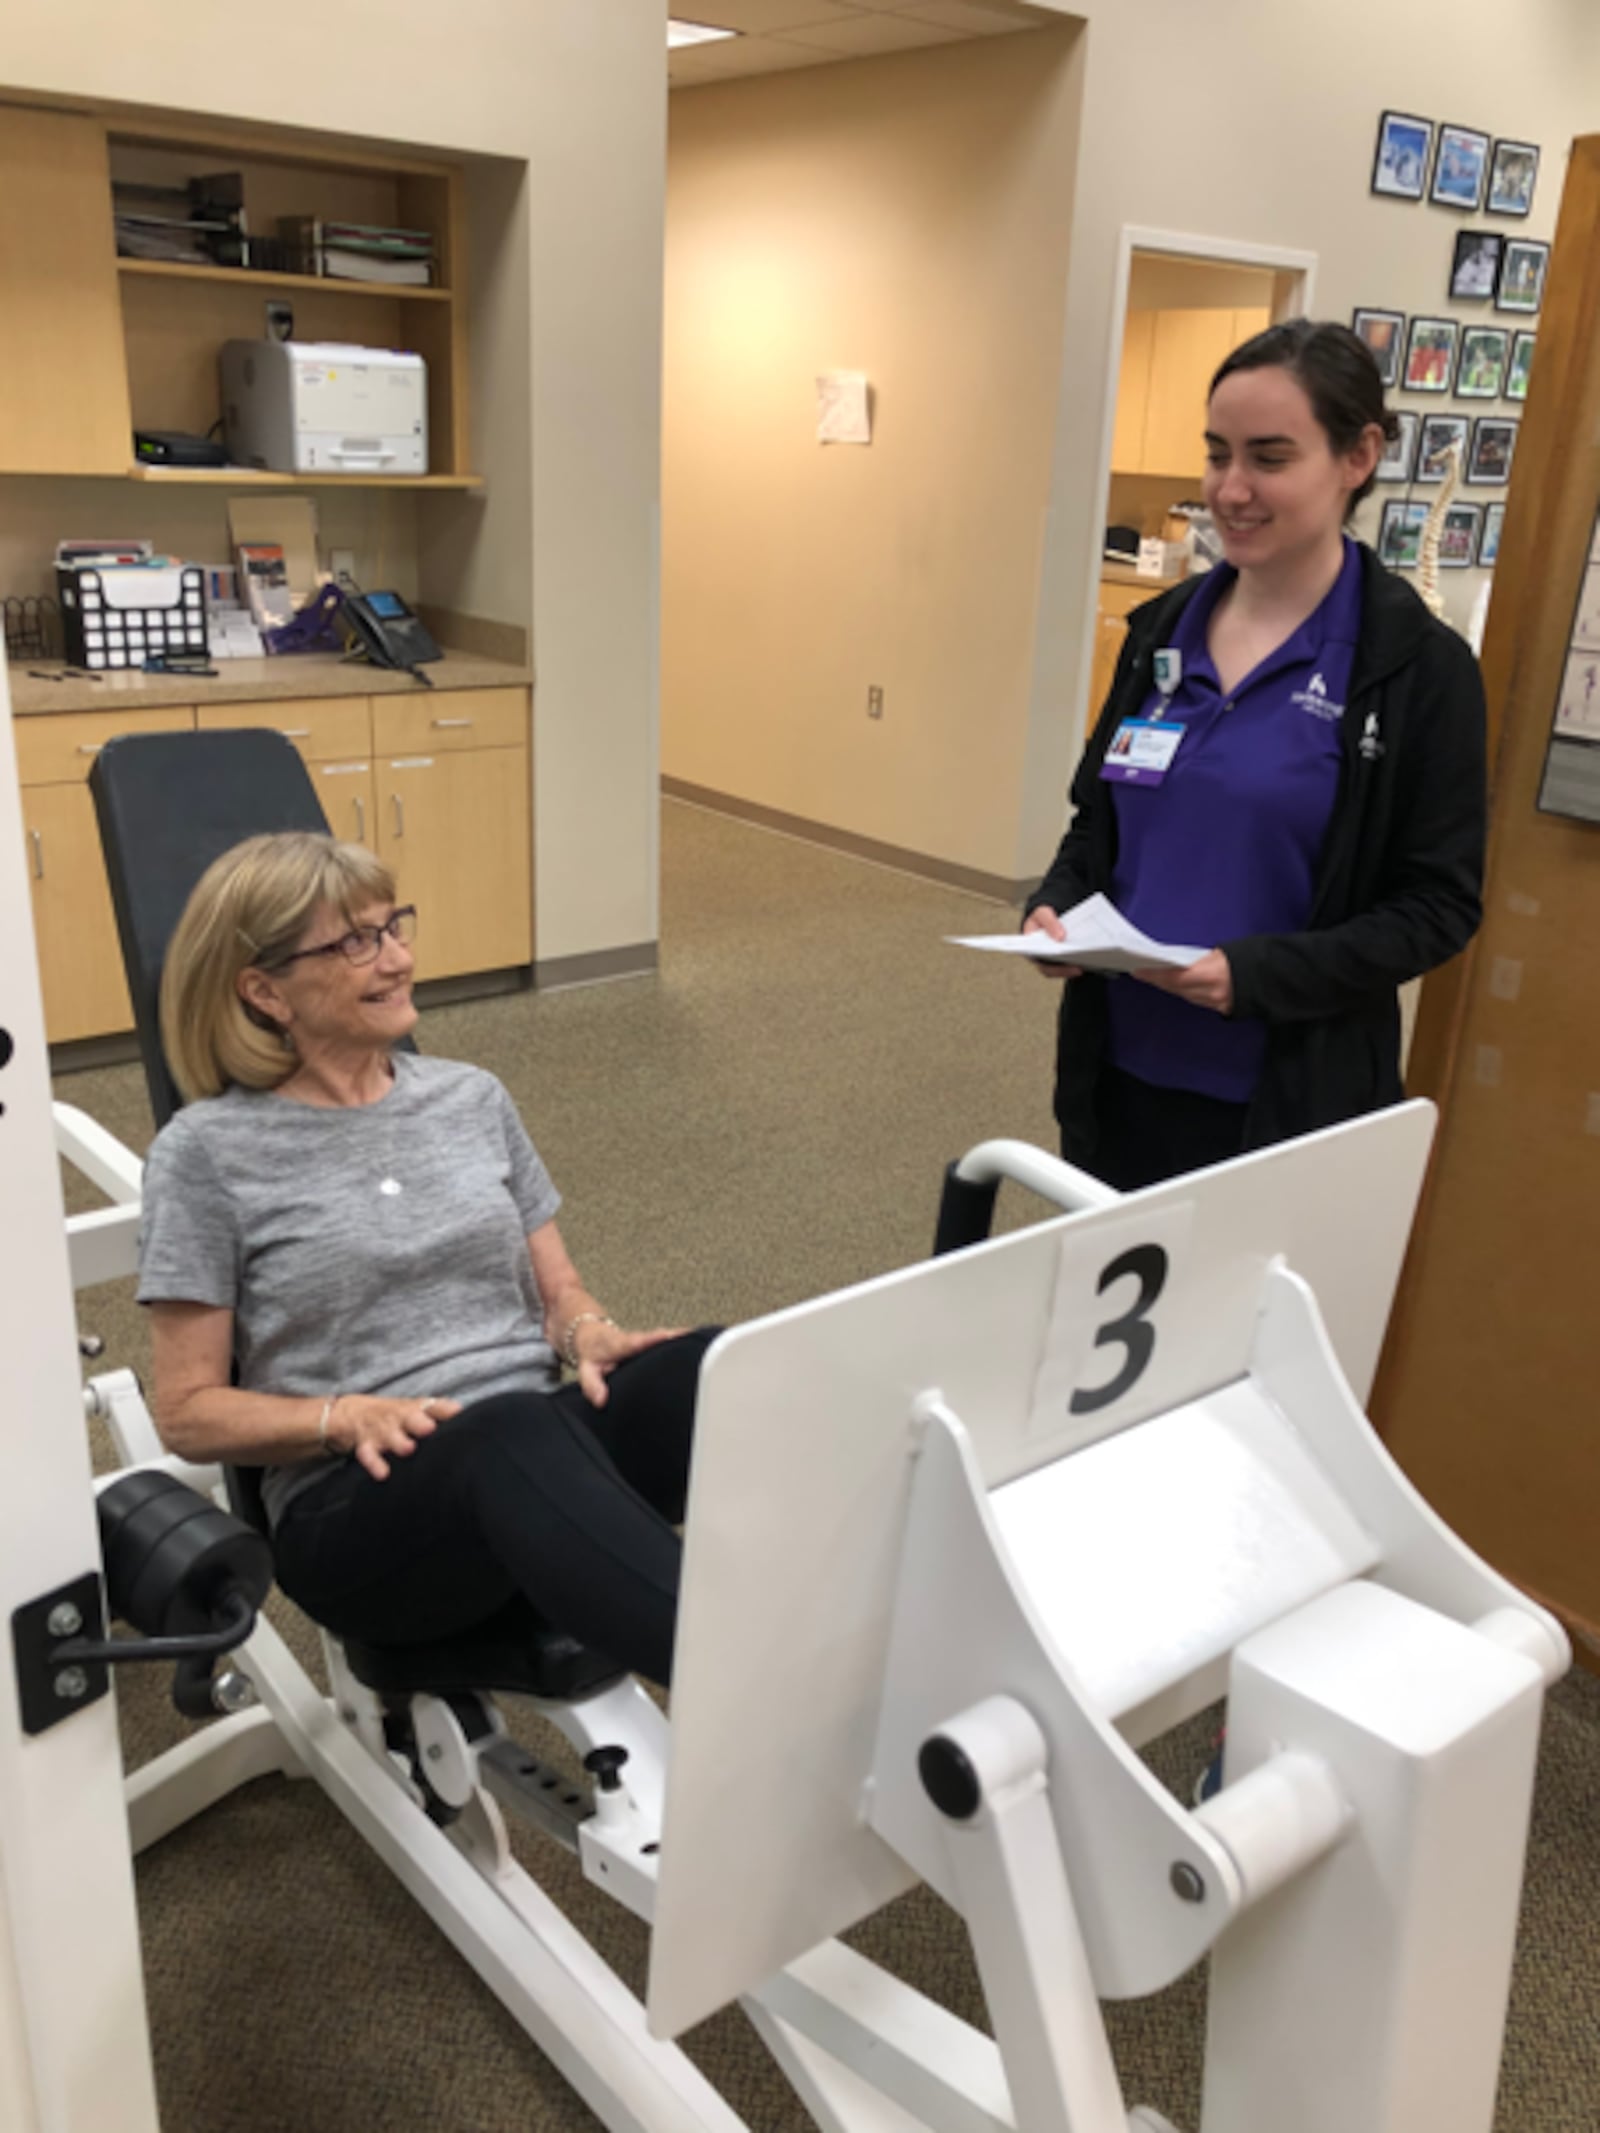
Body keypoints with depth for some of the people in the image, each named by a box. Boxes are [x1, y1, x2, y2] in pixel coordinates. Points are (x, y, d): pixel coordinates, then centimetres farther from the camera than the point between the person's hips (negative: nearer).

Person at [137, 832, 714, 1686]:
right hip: (353, 1501, -4)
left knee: (707, 1369, -29)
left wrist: (590, 1336, -7)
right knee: (513, 1433, -40)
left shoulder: (472, 1098, 14)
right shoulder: (206, 1152, 1)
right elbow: (188, 1413, 2)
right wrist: (348, 1417, -16)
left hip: (545, 1447, 4)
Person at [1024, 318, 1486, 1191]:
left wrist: (1257, 975, -24)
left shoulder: (1419, 667, -10)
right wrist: (1055, 906, -8)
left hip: (1285, 1096, -4)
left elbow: (1438, 904, -10)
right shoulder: (1162, 627, 4)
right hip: (1119, 1067, 5)